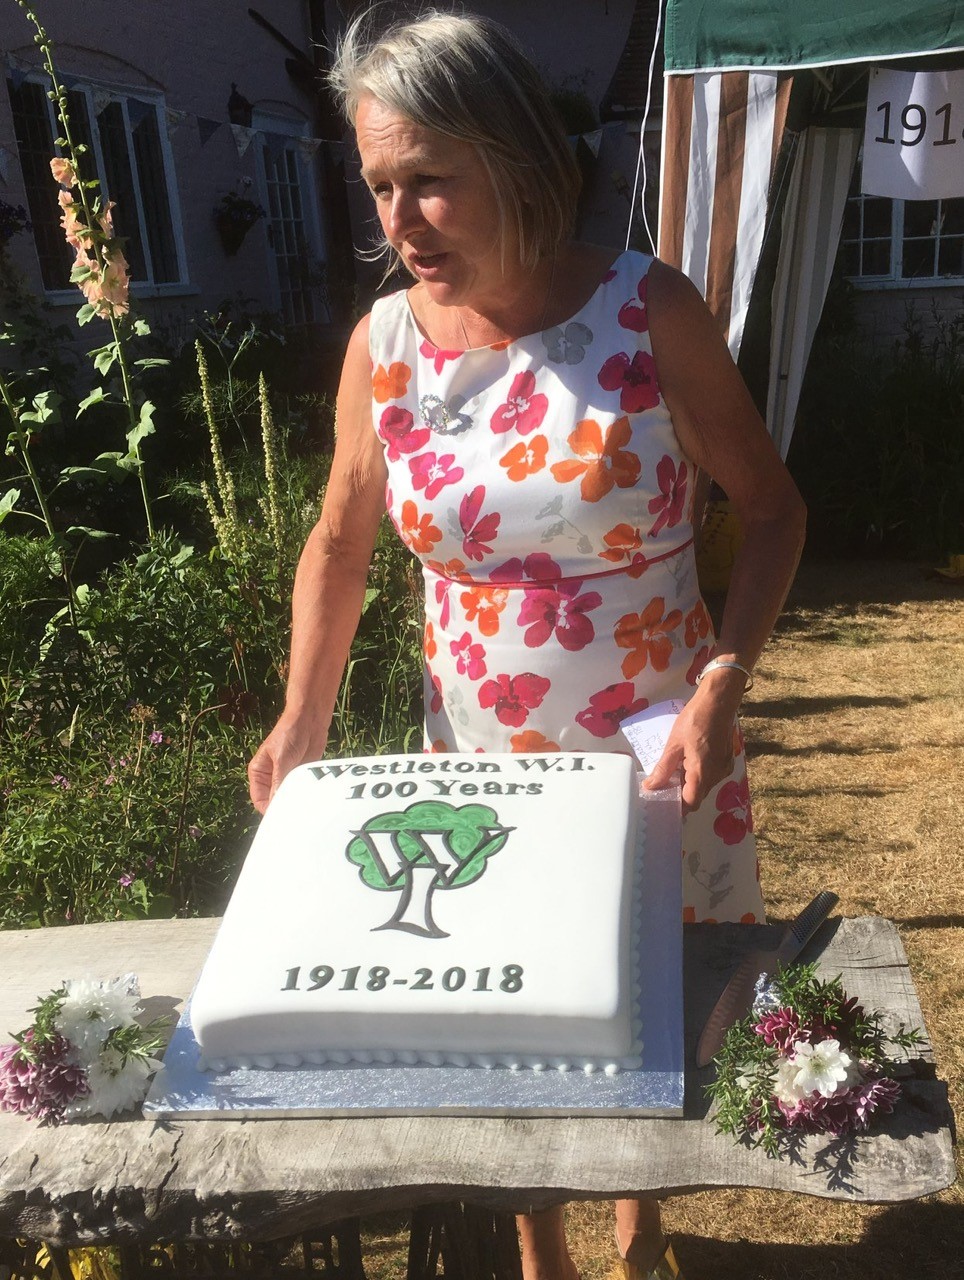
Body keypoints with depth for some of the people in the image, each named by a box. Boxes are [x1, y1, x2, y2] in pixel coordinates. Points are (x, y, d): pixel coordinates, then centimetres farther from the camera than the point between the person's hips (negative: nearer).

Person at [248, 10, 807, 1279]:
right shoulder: (384, 342, -6)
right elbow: (340, 539, 5)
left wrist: (723, 678, -20)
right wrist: (305, 713, -6)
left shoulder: (651, 310, -14)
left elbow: (771, 506, -6)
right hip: (477, 762, 2)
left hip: (656, 757, -1)